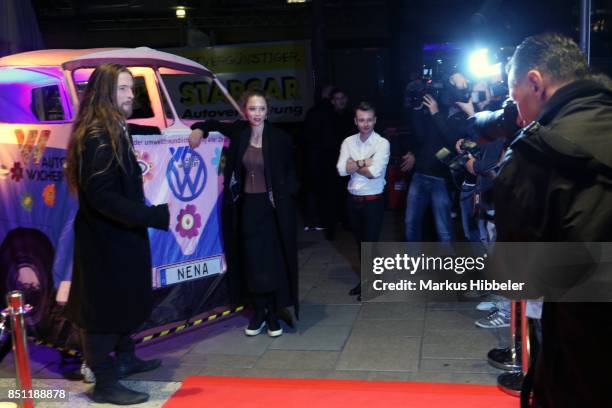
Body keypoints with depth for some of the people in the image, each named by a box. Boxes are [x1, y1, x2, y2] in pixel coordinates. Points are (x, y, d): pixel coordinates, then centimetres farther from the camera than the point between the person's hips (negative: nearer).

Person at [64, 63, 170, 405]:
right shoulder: (96, 137, -23)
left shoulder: (115, 131, 10)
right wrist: (157, 216, -31)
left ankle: (124, 358, 40)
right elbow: (101, 195, -30)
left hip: (120, 235, 10)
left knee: (125, 300, 22)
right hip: (105, 239, -10)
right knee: (106, 306, 1)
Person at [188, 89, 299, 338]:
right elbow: (214, 124, 19)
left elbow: (290, 172, 0)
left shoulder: (279, 138, -11)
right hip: (247, 205, 3)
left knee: (273, 261, 3)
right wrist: (199, 129, 1)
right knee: (252, 261, 8)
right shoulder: (239, 131, 0)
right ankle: (259, 312, 20)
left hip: (272, 207, -3)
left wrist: (285, 199, -8)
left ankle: (274, 314, 15)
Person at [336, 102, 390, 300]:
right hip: (353, 200, 5)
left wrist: (353, 165, -11)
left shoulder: (382, 143, -11)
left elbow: (375, 172, -23)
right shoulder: (348, 142, 2)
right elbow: (341, 169, -10)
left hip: (373, 200, -5)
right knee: (360, 242, 17)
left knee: (370, 242, 4)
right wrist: (363, 162, -18)